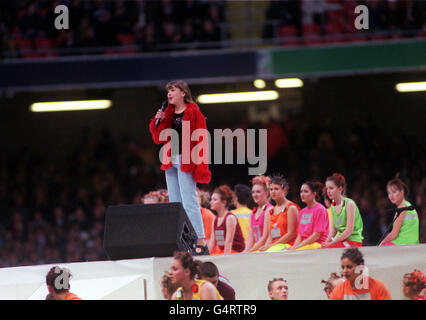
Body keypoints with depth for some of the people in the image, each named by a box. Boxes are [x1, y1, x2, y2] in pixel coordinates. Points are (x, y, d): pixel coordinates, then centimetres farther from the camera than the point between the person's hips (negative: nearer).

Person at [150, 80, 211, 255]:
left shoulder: (193, 112, -5)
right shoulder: (168, 113, 15)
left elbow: (200, 139, -10)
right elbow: (159, 139, 16)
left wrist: (200, 165, -17)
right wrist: (158, 122, 0)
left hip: (186, 162, -8)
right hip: (170, 162, 8)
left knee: (189, 203, -12)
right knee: (175, 204, 5)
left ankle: (201, 242, -13)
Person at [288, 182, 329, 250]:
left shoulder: (320, 209, -5)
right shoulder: (302, 212, 19)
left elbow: (317, 235, -11)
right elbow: (300, 235, 16)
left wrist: (298, 246, -15)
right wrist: (294, 246, -5)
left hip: (317, 245, -7)